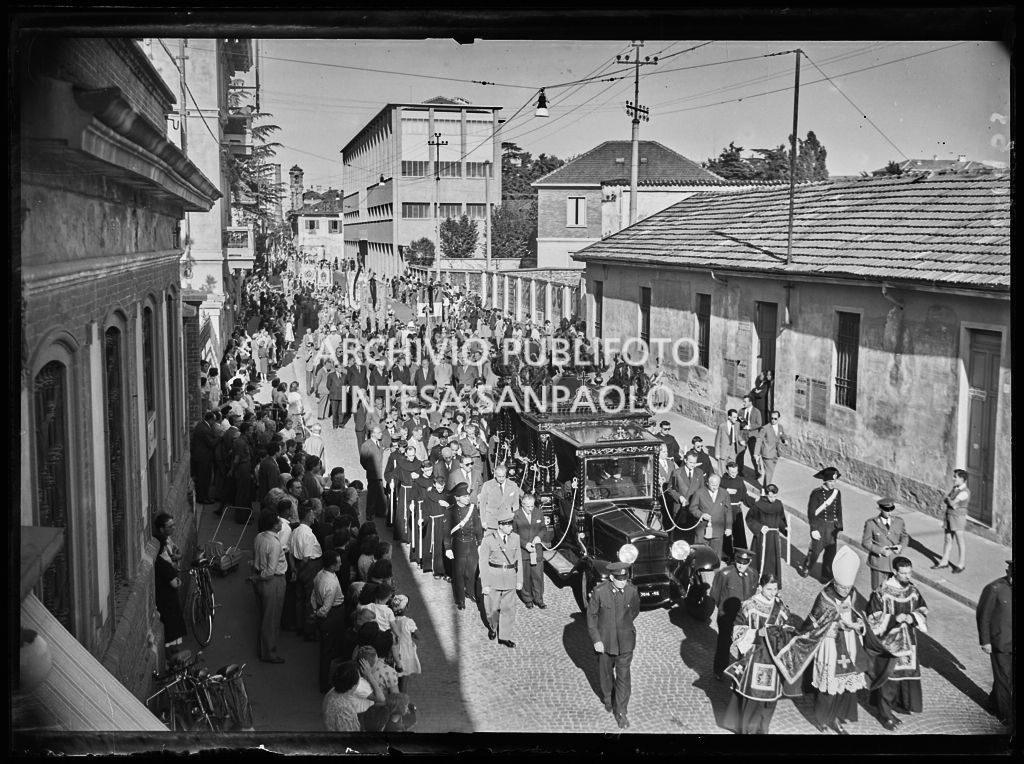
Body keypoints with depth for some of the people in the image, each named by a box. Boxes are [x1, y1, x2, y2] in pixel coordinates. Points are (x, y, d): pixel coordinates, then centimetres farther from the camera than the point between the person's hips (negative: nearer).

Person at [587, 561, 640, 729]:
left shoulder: (632, 591, -12)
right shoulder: (599, 591, -17)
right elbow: (591, 615, -8)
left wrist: (624, 625, 9)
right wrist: (596, 640, -11)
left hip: (625, 641, 0)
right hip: (604, 640, 0)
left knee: (623, 676, -1)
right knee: (606, 672, 18)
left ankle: (621, 712, 11)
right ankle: (608, 699, 44)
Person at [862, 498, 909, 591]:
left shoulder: (899, 521, 0)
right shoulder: (871, 523, -10)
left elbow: (905, 537, 14)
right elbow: (865, 542, -5)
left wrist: (901, 546, -8)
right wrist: (880, 550, -19)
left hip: (895, 562, 3)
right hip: (878, 562, -3)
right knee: (877, 591, 4)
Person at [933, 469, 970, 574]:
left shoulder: (964, 492, -18)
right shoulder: (954, 488, 9)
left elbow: (952, 503, -19)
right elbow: (944, 501, 9)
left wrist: (948, 499, -2)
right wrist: (950, 501, -9)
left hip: (958, 517, -8)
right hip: (949, 516, 8)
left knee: (960, 541, 3)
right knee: (948, 539, 14)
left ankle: (961, 564, 13)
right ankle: (944, 561, 23)